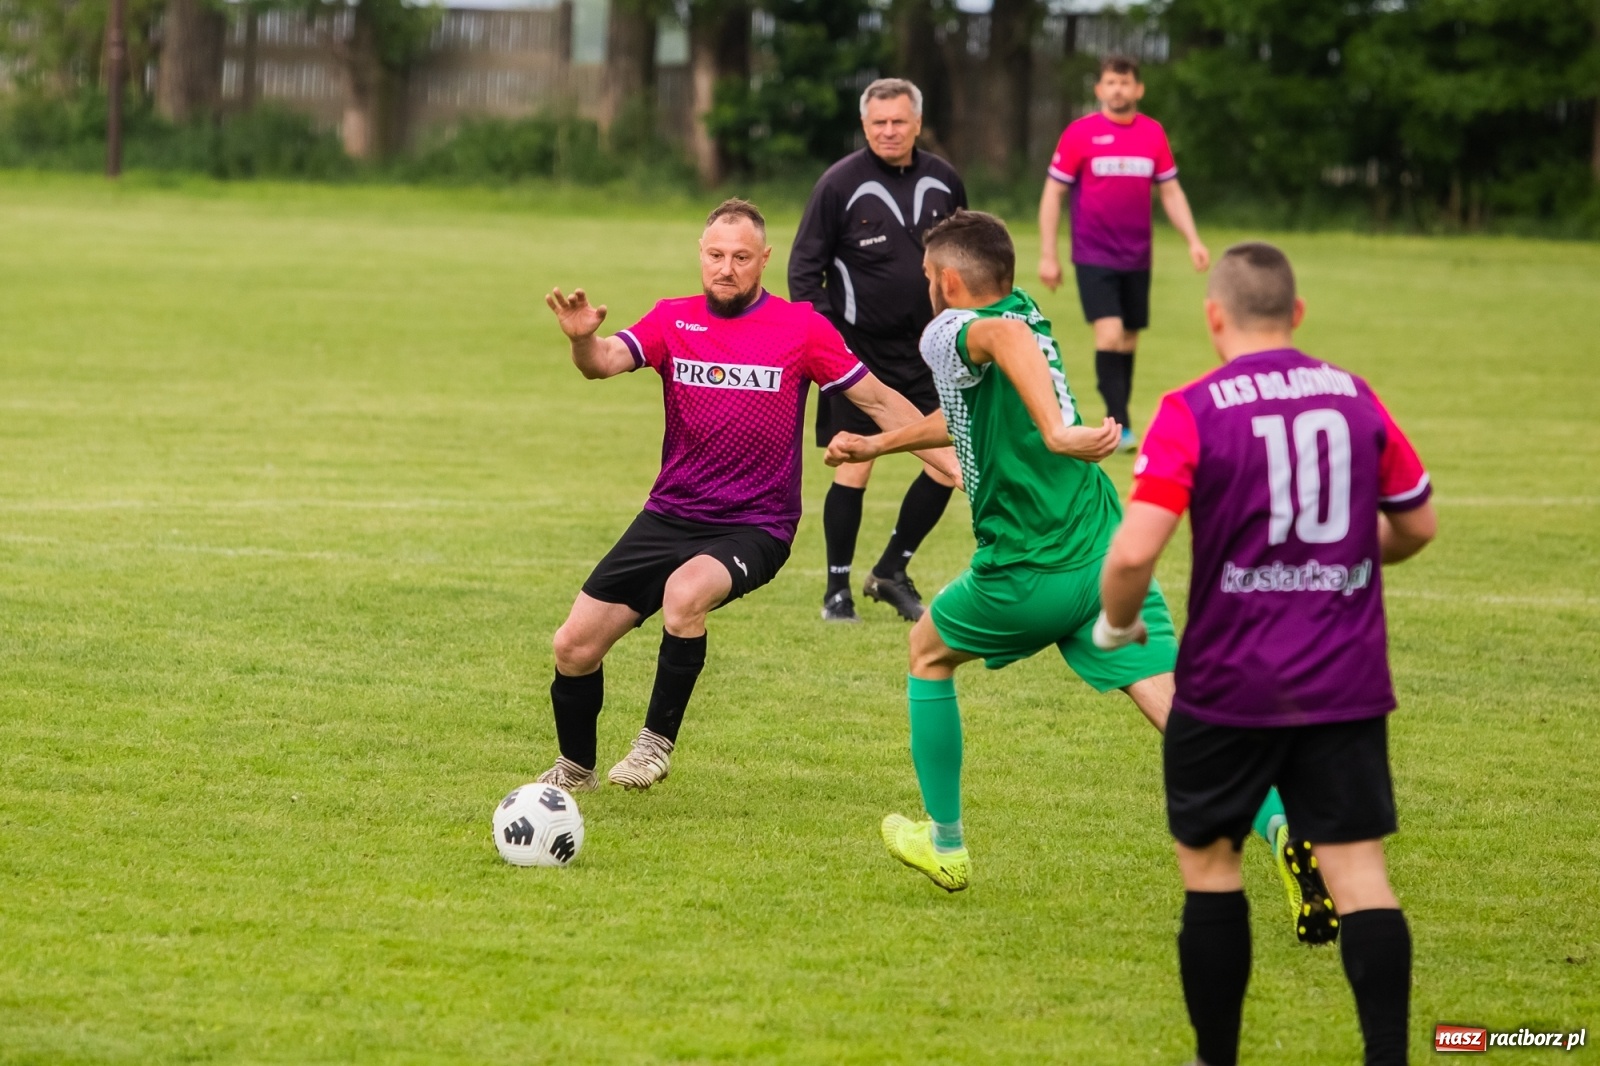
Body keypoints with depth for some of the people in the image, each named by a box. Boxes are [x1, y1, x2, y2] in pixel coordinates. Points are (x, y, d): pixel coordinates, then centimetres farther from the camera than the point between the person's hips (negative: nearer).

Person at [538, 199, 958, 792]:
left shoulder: (800, 328, -3)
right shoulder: (674, 320, 4)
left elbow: (879, 402, 2)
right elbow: (607, 360, -14)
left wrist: (956, 467, -3)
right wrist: (583, 340, -38)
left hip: (755, 527, -4)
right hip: (669, 515, 4)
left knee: (685, 592, -36)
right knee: (574, 646, -1)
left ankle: (657, 742, -16)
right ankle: (575, 767, 28)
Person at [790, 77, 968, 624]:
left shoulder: (943, 182, 4)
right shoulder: (840, 184, -8)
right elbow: (804, 267, -5)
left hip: (928, 351, 4)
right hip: (860, 349, -4)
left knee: (949, 465, -1)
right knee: (854, 469, -4)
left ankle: (891, 572, 17)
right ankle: (837, 589, 10)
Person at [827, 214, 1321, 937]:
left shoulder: (951, 333, -5)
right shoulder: (1025, 315, 21)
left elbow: (1008, 336, -32)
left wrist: (1055, 429, -45)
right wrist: (876, 444, 49)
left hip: (1027, 573, -6)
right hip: (1105, 548, 6)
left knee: (929, 648, 24)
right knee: (1177, 706, -8)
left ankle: (943, 843, 33)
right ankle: (1285, 828, -33)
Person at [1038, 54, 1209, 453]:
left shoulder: (1153, 134, 4)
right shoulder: (1080, 134, -5)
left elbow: (1170, 191, 12)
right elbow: (1052, 194, -1)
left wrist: (1193, 240, 1)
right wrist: (1047, 255, -4)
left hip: (1137, 257, 4)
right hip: (1094, 255, -4)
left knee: (1129, 341, 9)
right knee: (1110, 335, -17)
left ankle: (1116, 423, 20)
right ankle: (1119, 424, -16)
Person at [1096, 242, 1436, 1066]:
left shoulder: (1193, 411, -10)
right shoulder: (1355, 397, 3)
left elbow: (1134, 551, -19)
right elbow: (1417, 525, 14)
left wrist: (1117, 621, 1)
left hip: (1230, 685, -3)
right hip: (1347, 684, 3)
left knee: (1209, 860, 14)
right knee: (1357, 870, 2)